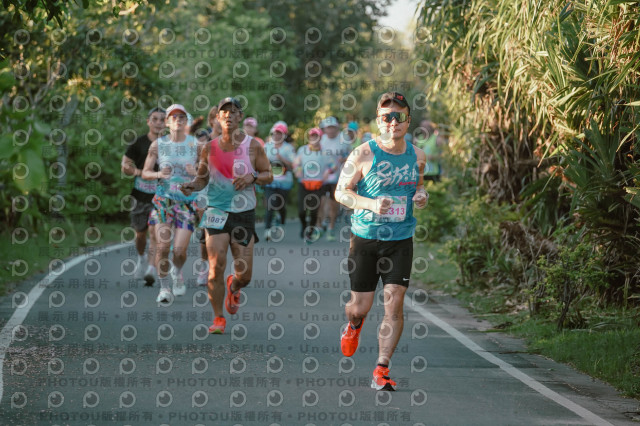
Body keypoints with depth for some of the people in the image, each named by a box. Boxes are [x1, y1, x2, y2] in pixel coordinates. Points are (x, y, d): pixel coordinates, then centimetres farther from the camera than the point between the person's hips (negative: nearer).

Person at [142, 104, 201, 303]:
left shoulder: (195, 144, 3)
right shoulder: (158, 144, 3)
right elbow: (145, 172, 5)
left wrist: (196, 173, -15)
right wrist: (158, 174, -16)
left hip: (187, 202, 0)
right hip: (163, 200, 0)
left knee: (180, 249, -8)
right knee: (163, 247, -9)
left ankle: (177, 272, 26)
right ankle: (164, 287, 8)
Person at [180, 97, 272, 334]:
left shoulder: (252, 146, 0)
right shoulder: (210, 148, 2)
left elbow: (268, 175, 5)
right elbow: (202, 177, 13)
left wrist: (252, 177, -15)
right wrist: (192, 186, -8)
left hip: (244, 214, 0)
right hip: (217, 211, 0)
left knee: (244, 274, 0)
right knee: (216, 266, -13)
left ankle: (233, 287, 39)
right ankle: (218, 318, 1)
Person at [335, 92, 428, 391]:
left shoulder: (417, 156, 4)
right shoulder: (364, 154, -8)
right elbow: (341, 192, -5)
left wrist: (422, 195, -2)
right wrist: (372, 204, -21)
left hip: (401, 240, 2)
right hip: (365, 238, -2)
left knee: (394, 304, -9)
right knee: (360, 307, 5)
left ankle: (381, 370, -4)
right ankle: (354, 326, 44)